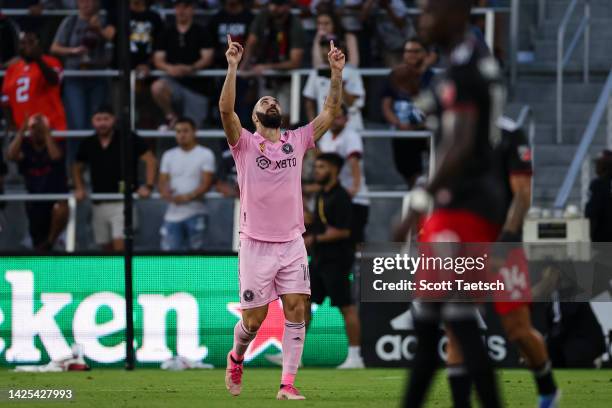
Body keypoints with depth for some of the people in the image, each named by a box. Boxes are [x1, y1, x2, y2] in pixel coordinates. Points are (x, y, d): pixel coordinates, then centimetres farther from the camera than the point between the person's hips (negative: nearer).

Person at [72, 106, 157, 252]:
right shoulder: (88, 144, 8)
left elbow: (151, 160, -5)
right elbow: (77, 167, 23)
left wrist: (148, 186, -13)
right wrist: (79, 188, 8)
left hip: (122, 202, -5)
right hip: (99, 205, 5)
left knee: (120, 245, -16)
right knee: (106, 247, 9)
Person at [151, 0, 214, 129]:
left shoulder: (201, 32, 4)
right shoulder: (168, 34, 11)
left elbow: (207, 58, -5)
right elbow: (158, 59, 4)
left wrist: (191, 68, -24)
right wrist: (169, 68, -19)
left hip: (196, 85, -2)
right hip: (174, 81, 2)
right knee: (157, 87, -32)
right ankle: (172, 117, -7)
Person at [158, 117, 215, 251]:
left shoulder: (205, 154, 1)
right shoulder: (169, 156, 15)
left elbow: (206, 183, -7)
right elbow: (162, 182, 11)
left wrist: (187, 197, -21)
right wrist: (165, 193, -14)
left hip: (195, 213, -4)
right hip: (173, 214, 4)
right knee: (169, 250, -3)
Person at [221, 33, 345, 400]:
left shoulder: (297, 142, 9)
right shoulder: (245, 144, -2)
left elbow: (331, 112, 6)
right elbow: (226, 109, -18)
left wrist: (337, 74, -5)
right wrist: (233, 67, -26)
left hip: (293, 245, 3)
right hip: (257, 246, -3)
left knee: (297, 311, -7)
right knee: (254, 320, 2)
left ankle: (288, 384, -4)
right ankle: (236, 358, 33)